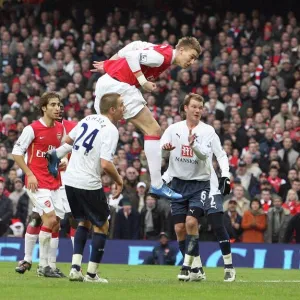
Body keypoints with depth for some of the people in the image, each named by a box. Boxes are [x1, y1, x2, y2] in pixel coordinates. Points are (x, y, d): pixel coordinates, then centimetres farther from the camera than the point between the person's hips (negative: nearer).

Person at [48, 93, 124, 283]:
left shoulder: (88, 119, 8)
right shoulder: (111, 130, -15)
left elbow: (68, 140, 21)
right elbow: (105, 164, -23)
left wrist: (57, 155, 41)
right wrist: (119, 180, -6)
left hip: (70, 180, 7)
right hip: (89, 184, -7)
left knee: (85, 222, 22)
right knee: (102, 225, 9)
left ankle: (76, 267, 11)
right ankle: (92, 274, 8)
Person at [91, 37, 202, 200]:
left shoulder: (162, 52, 14)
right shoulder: (164, 56, -14)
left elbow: (135, 46, 20)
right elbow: (132, 55, -21)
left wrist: (108, 64, 23)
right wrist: (143, 82, -20)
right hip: (120, 85, -10)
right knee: (153, 130, -7)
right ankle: (157, 185, -9)